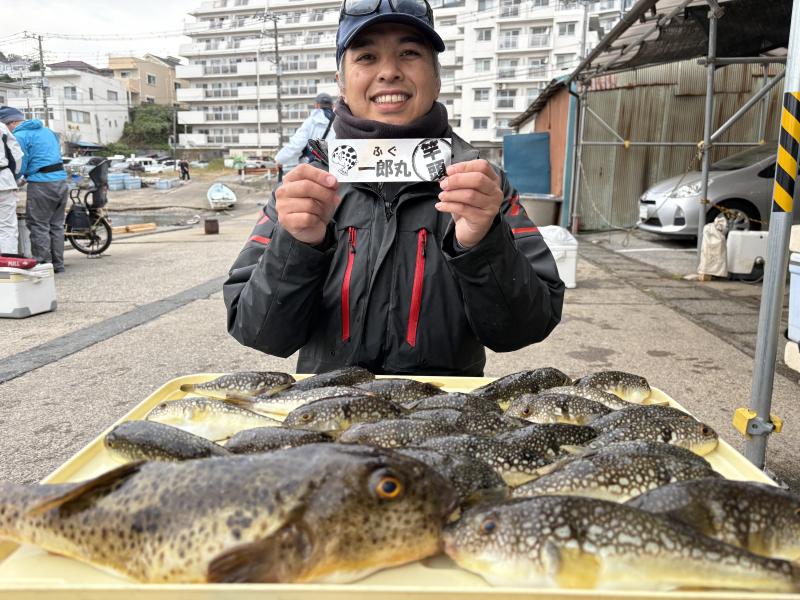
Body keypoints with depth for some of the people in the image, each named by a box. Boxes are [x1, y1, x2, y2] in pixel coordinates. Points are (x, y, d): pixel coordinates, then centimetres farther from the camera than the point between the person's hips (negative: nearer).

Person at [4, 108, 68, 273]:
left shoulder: (19, 135, -5)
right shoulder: (47, 130, 19)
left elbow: (19, 165, -7)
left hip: (41, 183, -7)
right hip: (61, 179, 7)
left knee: (38, 226, 0)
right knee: (56, 225, 12)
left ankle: (43, 264, 0)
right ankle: (58, 264, 16)